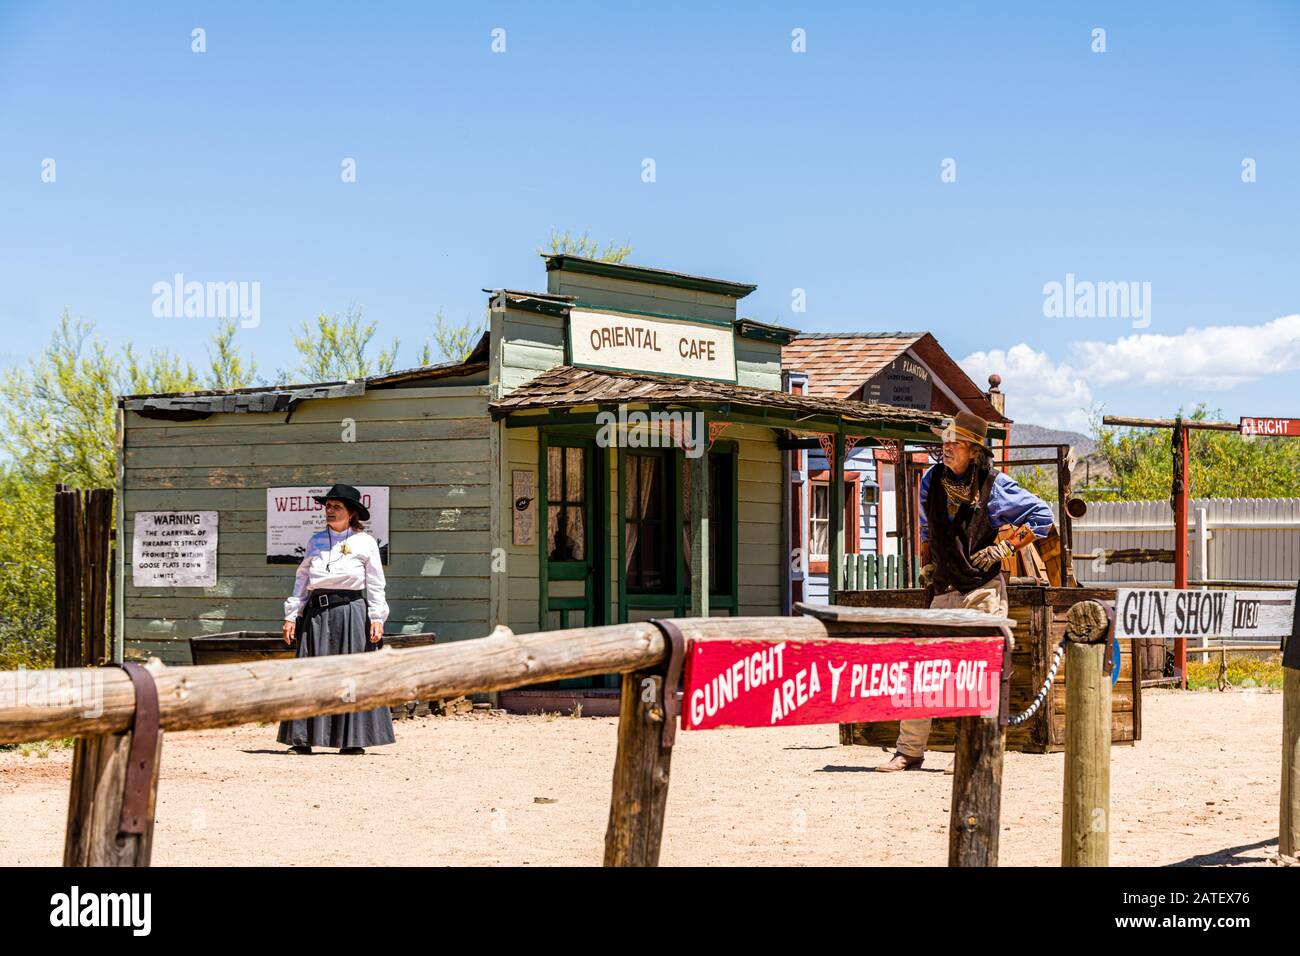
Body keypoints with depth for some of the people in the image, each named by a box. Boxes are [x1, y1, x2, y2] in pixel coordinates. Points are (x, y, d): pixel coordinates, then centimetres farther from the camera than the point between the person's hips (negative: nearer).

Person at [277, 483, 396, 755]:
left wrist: (377, 618, -5)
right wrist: (291, 615, 8)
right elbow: (302, 579, 15)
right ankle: (303, 738, 3)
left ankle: (353, 740, 1)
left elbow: (375, 584, 4)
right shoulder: (315, 541, 15)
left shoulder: (365, 543, 6)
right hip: (317, 612, 3)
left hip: (350, 610, -3)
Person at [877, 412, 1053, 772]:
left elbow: (1042, 515, 2)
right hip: (944, 592, 4)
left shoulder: (994, 486, -6)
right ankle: (909, 750, 4)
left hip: (983, 591, -4)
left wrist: (1006, 547, -4)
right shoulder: (932, 480, 7)